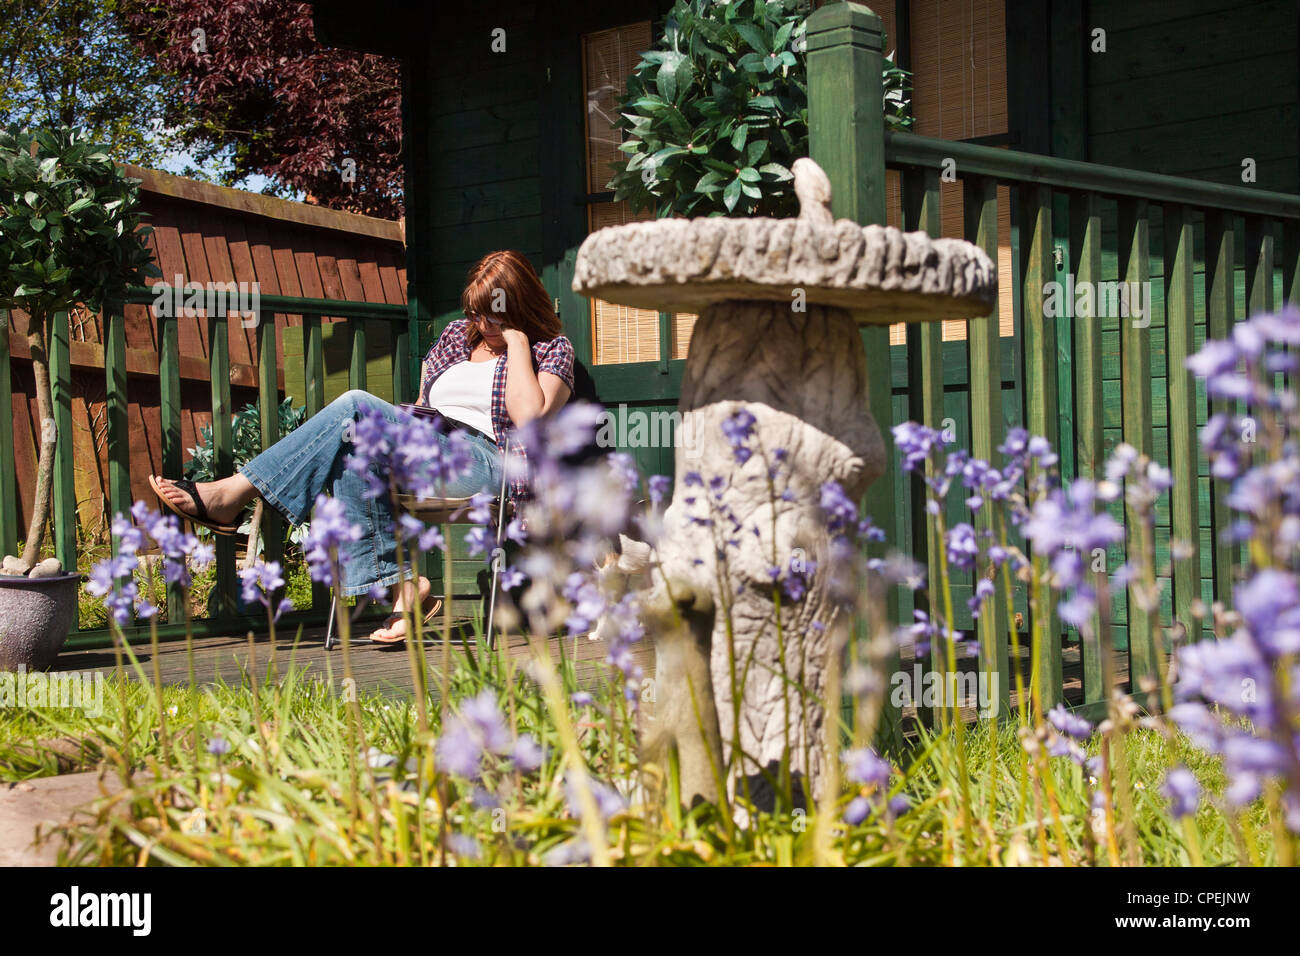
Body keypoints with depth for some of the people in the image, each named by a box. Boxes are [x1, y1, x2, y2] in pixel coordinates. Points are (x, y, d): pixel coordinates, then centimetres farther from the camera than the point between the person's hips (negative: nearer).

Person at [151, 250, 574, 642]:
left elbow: (529, 415, -12)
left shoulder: (552, 349, 8)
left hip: (487, 465, -7)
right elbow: (422, 405, 27)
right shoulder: (458, 334, 27)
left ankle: (231, 494, -23)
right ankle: (401, 586, -30)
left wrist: (515, 340, -6)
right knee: (352, 454, -30)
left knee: (356, 408, -24)